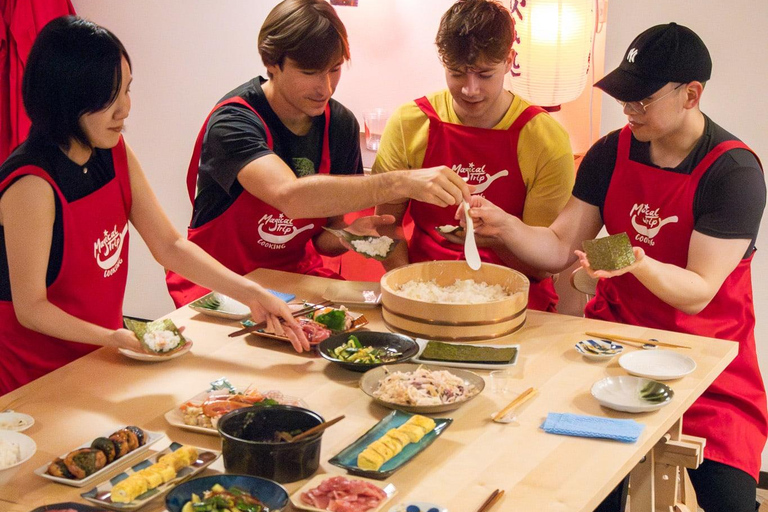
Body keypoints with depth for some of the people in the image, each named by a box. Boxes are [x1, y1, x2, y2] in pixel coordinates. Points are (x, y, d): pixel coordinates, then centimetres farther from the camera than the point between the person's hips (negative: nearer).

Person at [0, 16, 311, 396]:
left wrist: (250, 293, -7)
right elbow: (31, 307, -19)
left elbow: (169, 245, 2)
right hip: (34, 378, -7)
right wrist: (111, 337, -33)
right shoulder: (31, 185, -25)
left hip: (99, 362, 7)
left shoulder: (115, 154, 0)